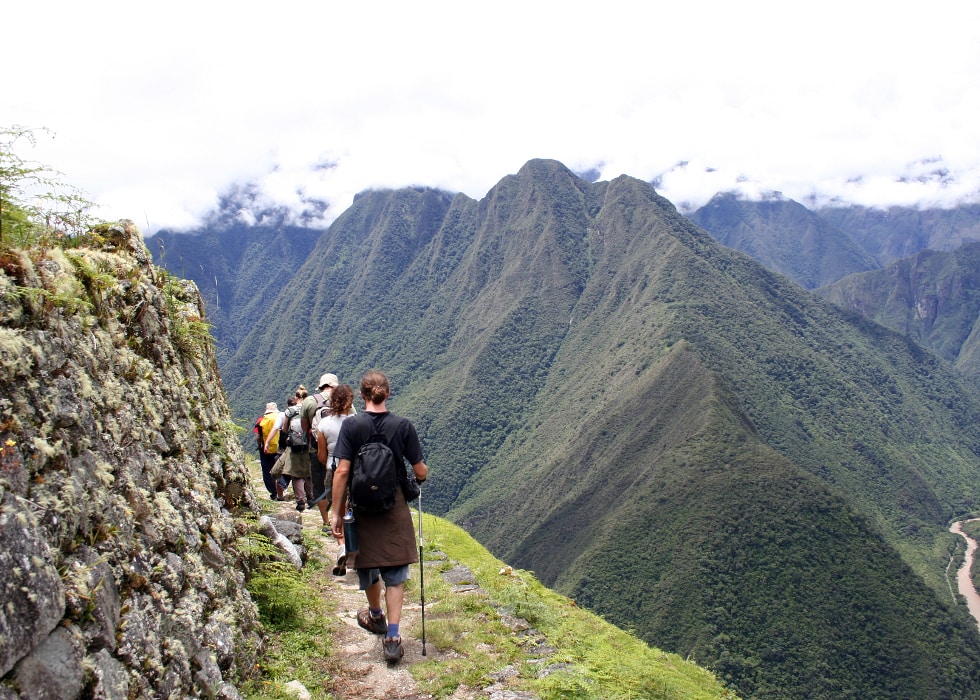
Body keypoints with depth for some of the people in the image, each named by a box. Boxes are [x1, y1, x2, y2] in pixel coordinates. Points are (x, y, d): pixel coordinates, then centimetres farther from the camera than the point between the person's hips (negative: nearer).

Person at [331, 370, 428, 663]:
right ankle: (392, 637, 0)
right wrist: (423, 474, 19)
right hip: (395, 509, 0)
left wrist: (336, 513, -6)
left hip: (362, 507, 1)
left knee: (367, 565, 22)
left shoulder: (351, 426, -9)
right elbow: (420, 471, -5)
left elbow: (342, 471, -13)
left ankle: (376, 616, 44)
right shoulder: (403, 426, -8)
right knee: (395, 573, 8)